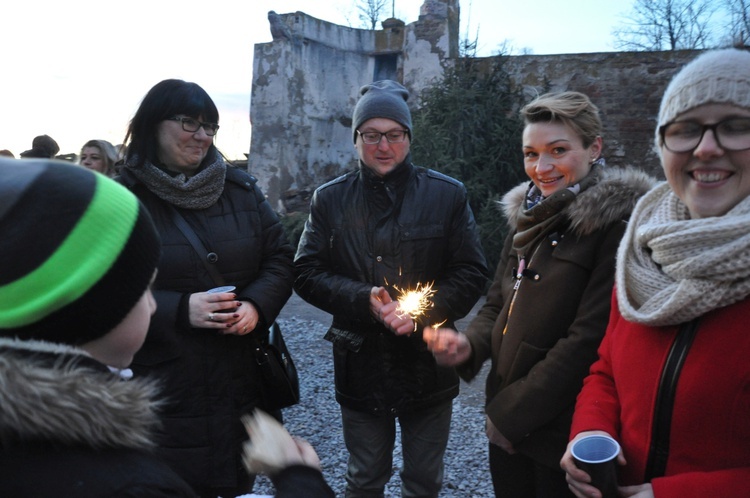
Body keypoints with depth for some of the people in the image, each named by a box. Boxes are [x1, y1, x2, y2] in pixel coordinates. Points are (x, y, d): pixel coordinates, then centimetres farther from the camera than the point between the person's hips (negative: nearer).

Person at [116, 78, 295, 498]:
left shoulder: (241, 189, 5)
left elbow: (280, 260, 6)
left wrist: (256, 305, -13)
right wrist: (179, 309, -22)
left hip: (241, 378, 4)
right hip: (164, 385, -3)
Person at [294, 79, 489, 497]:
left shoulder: (447, 195, -2)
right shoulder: (330, 200, 1)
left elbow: (472, 274, -3)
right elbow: (307, 273, -2)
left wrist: (421, 312, -19)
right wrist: (364, 300, -18)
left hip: (429, 369, 0)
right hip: (360, 366, 1)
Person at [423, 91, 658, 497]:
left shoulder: (616, 223, -16)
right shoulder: (531, 215, 6)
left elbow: (588, 341, -21)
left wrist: (511, 414, -16)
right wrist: (468, 345, -10)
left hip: (562, 436, -6)